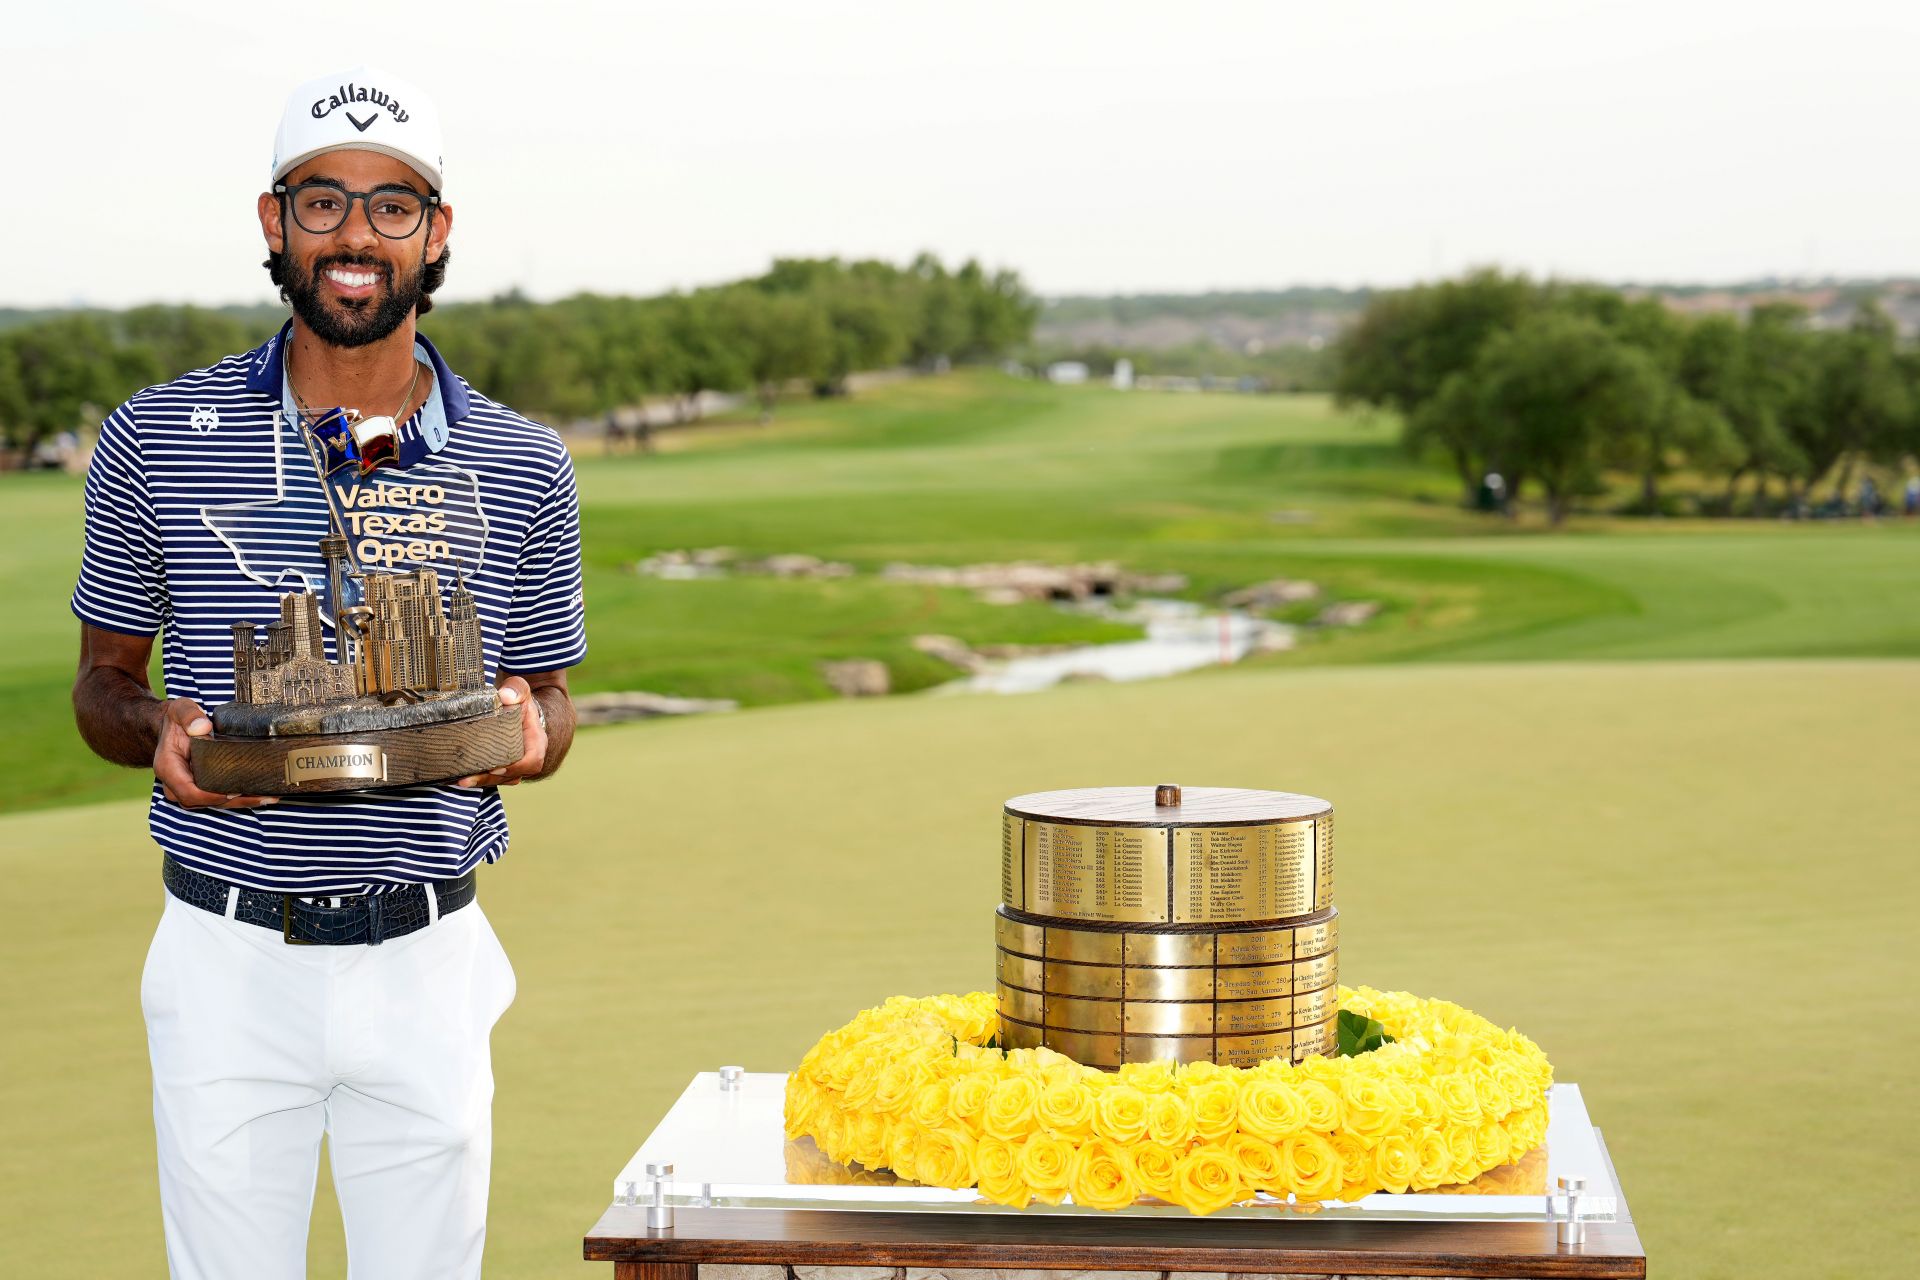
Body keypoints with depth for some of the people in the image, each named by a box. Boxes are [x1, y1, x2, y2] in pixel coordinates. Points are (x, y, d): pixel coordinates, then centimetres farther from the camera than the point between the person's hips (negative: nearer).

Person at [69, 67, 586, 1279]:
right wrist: (156, 730, -15)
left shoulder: (524, 469, 2)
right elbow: (103, 681, 8)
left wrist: (528, 732, -13)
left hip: (426, 963, 1)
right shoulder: (157, 440, -1)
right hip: (230, 955, -1)